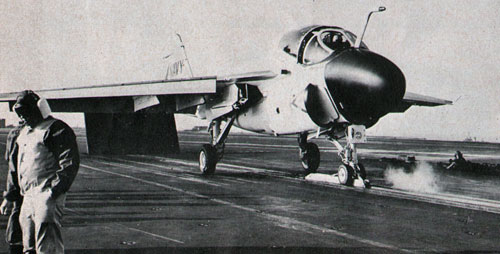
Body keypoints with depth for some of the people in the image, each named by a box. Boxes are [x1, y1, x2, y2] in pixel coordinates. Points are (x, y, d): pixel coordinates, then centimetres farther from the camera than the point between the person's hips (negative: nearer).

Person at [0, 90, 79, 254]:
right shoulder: (24, 133, 20)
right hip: (28, 196, 9)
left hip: (47, 195, -9)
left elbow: (69, 163, -15)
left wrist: (53, 193, -22)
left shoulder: (56, 129, -8)